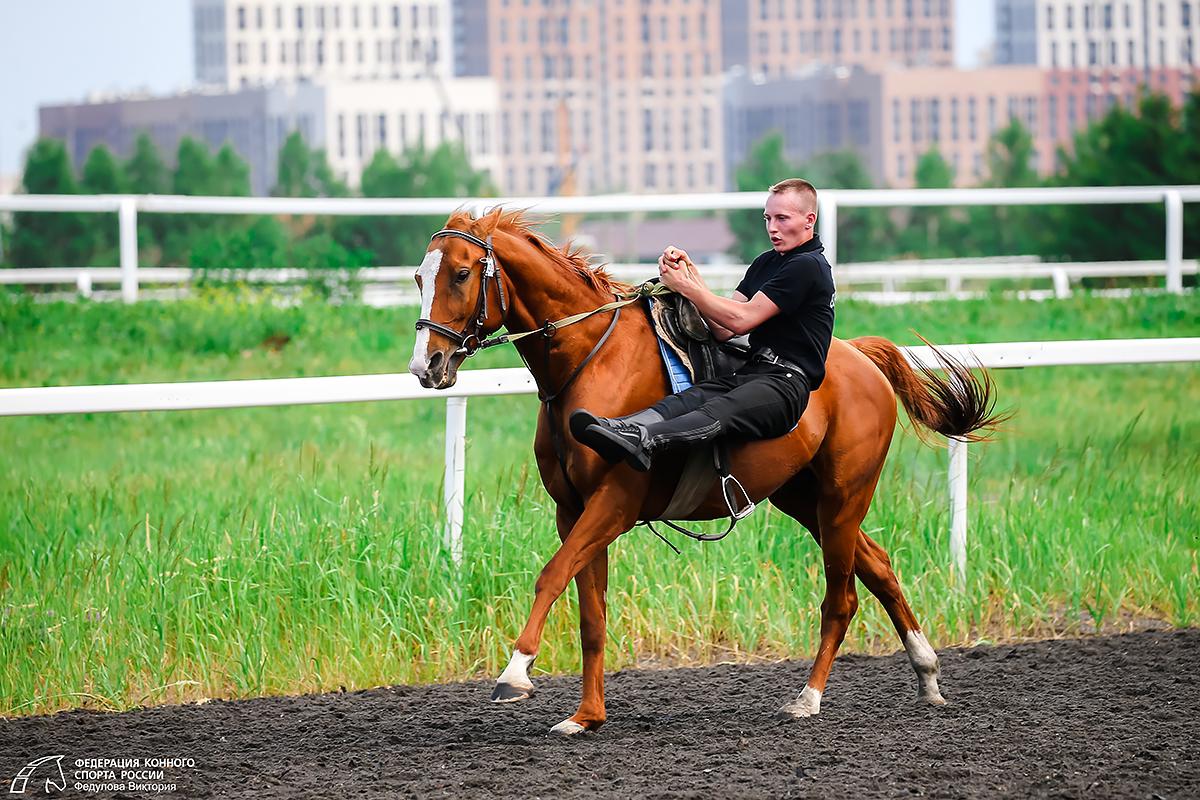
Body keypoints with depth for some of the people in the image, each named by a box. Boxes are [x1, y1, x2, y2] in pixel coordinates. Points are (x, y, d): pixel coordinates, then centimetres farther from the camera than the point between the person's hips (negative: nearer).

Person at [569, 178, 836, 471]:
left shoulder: (808, 266, -7)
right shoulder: (767, 262, 23)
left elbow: (740, 320, -11)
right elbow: (723, 330, 14)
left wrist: (685, 286, -4)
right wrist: (690, 273, 5)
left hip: (787, 381, -8)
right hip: (753, 371, 8)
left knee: (720, 412, -35)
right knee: (687, 399, -23)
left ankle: (644, 440, -63)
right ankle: (619, 427, -51)